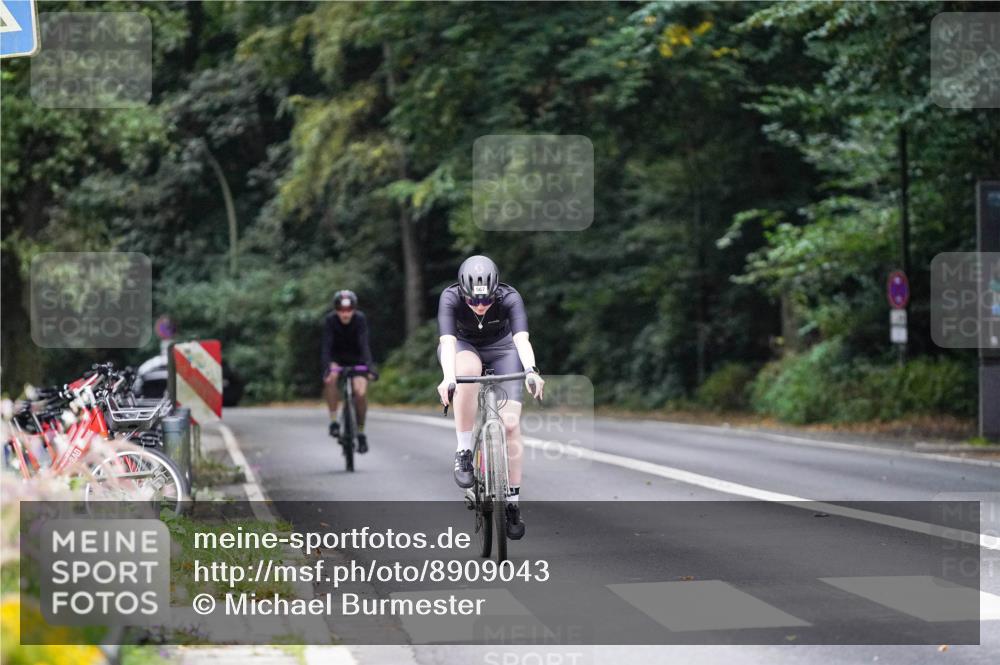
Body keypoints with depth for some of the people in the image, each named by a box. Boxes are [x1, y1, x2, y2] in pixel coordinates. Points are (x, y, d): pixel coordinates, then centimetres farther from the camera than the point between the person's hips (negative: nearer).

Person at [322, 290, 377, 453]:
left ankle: (361, 432, -1)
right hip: (337, 359, 0)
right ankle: (333, 420, -23)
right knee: (331, 378, -33)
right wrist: (327, 368, -46)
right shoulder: (330, 320, -22)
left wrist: (370, 366, -46)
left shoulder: (360, 319, -23)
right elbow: (326, 346, -31)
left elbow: (364, 345, -32)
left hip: (356, 359, 0)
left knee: (361, 392, -20)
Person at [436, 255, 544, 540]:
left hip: (501, 349, 1)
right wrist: (447, 378, -61)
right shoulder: (450, 298, -31)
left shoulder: (510, 298, -30)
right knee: (467, 371, -38)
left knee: (511, 423, -14)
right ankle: (464, 452, -26)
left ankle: (513, 502, -1)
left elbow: (521, 339, -43)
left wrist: (531, 371, -62)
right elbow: (447, 340, -43)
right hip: (464, 348, -1)